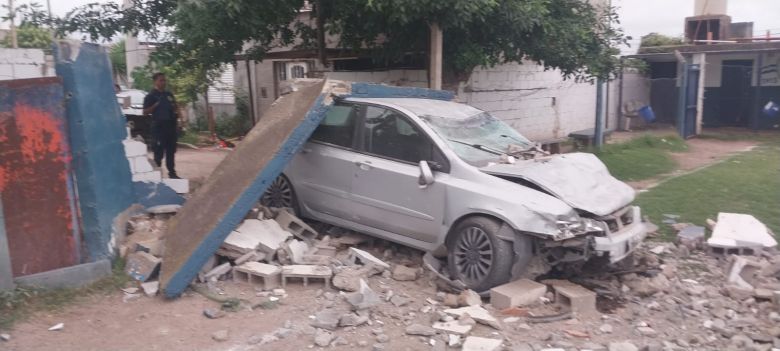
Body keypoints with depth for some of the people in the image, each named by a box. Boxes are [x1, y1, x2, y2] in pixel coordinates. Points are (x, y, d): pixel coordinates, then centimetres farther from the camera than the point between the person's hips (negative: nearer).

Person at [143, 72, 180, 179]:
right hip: (158, 126, -6)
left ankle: (172, 173, 19)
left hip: (170, 125, 6)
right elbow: (145, 112, -9)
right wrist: (156, 104, -18)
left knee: (171, 151, 12)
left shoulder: (169, 94, 14)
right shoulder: (151, 96, -4)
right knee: (159, 152, -3)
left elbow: (175, 107, 24)